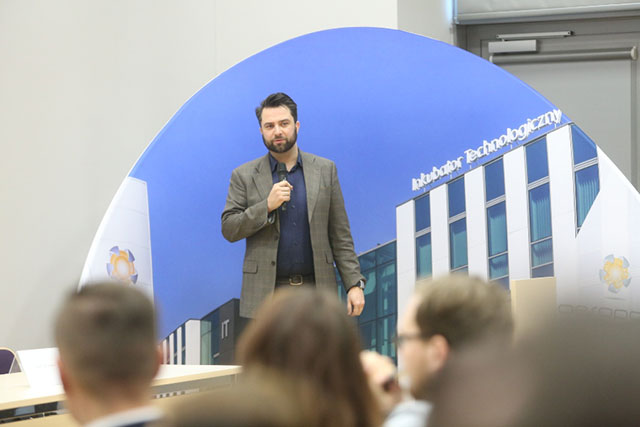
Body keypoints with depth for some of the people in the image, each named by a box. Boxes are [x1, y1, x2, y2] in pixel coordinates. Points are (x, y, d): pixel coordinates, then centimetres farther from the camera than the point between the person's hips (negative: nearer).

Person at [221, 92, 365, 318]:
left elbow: (340, 234, 8)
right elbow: (229, 230, 1)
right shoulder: (244, 176, 6)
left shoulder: (325, 170, 9)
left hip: (316, 291, 1)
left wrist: (354, 284, 1)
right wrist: (267, 206, -13)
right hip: (265, 294, -1)